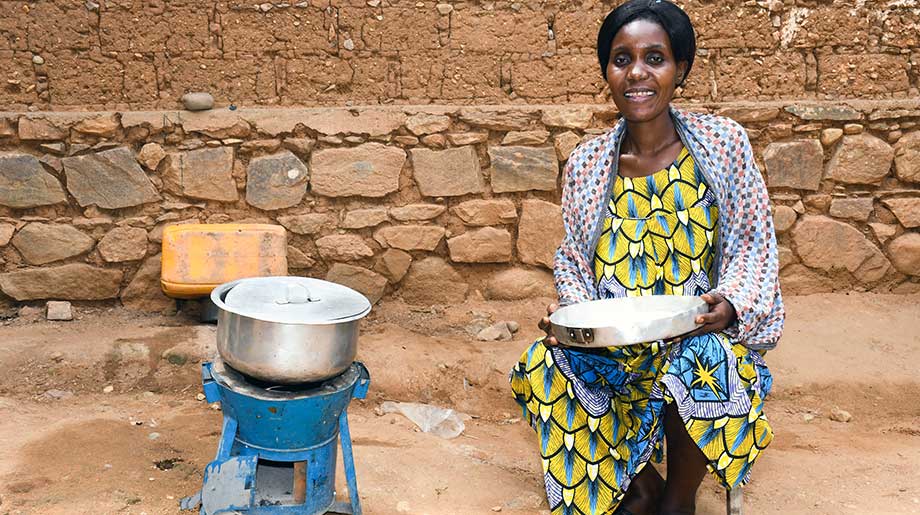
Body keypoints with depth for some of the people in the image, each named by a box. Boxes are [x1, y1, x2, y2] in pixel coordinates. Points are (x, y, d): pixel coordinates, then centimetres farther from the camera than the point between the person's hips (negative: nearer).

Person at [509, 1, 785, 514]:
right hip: (609, 341, 2)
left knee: (709, 363, -35)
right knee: (544, 366, -25)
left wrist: (729, 303, -19)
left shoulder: (723, 142, -4)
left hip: (699, 333, -2)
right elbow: (572, 259, 8)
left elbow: (754, 245, 0)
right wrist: (573, 312, -12)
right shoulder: (587, 163, 1)